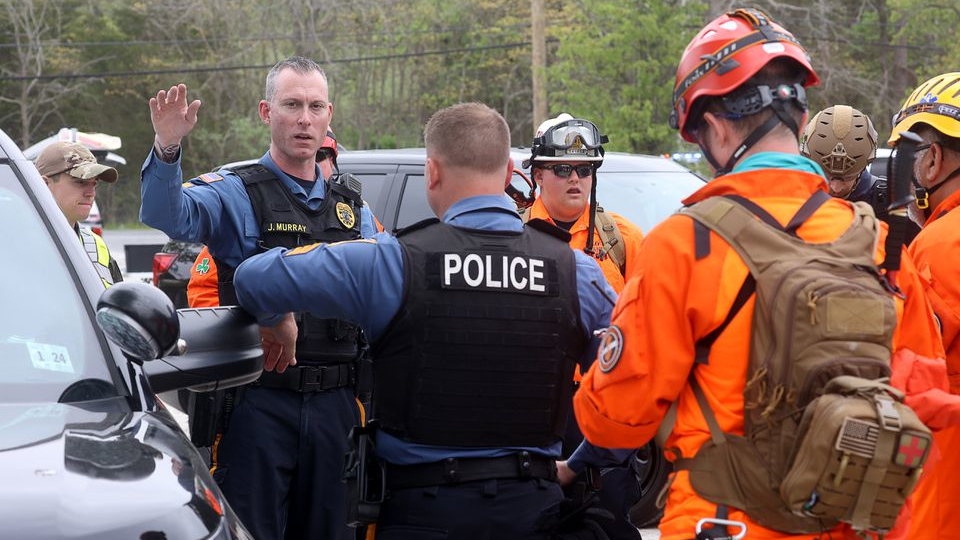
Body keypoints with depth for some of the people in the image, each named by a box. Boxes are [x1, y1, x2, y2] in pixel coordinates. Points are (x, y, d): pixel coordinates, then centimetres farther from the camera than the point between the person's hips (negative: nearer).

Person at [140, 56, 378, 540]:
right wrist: (167, 149, -40)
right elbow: (167, 216, -21)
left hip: (335, 403, 4)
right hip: (260, 403, -4)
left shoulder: (352, 205, 14)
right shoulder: (235, 194, -1)